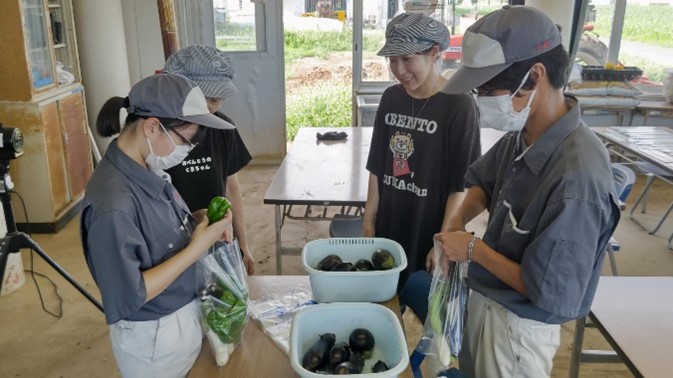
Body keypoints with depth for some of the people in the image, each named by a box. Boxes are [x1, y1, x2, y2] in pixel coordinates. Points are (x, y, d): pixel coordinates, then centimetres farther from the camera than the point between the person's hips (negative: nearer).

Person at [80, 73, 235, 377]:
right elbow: (128, 295, -27)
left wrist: (197, 220, -9)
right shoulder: (113, 203, -32)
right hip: (153, 338, -7)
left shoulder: (147, 170, -6)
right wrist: (197, 248, -26)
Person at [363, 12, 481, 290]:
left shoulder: (458, 105, -16)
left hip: (429, 231, -5)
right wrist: (368, 220, 7)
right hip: (388, 226, 5)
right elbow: (377, 166, 6)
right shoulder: (391, 98, 1)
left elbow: (460, 184, -15)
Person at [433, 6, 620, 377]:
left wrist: (474, 248, -20)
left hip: (518, 326, -7)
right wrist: (459, 219, -6)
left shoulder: (577, 175, -33)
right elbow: (484, 179, 12)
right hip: (485, 299, 8)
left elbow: (552, 294, -28)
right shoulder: (523, 136, -9)